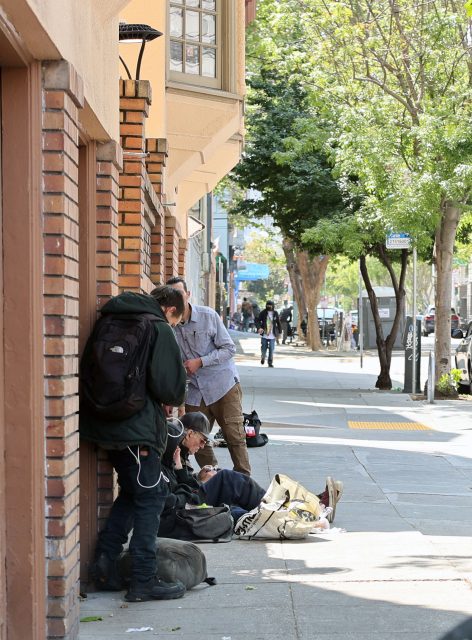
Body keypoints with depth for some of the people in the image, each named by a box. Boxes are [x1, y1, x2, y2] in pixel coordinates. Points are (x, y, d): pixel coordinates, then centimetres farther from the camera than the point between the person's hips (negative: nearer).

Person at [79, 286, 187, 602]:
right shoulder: (160, 329, -9)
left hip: (103, 423, 8)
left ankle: (106, 560, 14)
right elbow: (171, 388, -15)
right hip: (137, 428, -8)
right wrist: (175, 400, 10)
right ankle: (144, 580, 1)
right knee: (150, 497, 1)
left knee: (132, 491, 22)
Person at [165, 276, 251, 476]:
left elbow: (229, 348, -7)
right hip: (195, 391, 3)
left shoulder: (208, 316, -9)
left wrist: (200, 362, -17)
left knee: (234, 435, -4)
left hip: (223, 384, -3)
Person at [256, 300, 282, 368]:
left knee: (271, 349, -2)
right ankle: (263, 358, 34)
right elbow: (258, 321, -4)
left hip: (272, 335, 1)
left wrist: (279, 332, 10)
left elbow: (278, 323, 10)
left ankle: (270, 362, 8)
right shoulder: (263, 313, -3)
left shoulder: (275, 313, 2)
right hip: (264, 335, -1)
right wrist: (259, 328, -21)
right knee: (263, 349, 6)